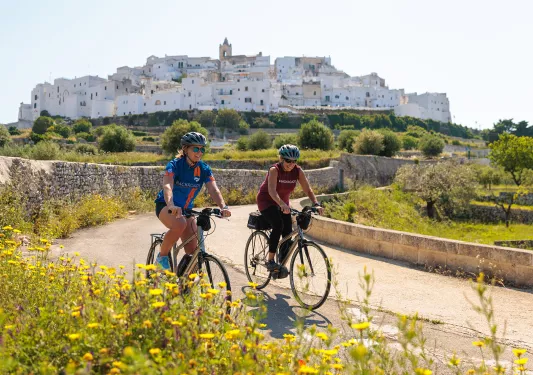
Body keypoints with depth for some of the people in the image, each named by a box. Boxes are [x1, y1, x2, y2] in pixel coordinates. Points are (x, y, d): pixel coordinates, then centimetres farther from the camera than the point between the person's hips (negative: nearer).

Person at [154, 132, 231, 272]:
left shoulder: (204, 169, -8)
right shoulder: (175, 165, -19)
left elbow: (213, 189, -20)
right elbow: (167, 186, -36)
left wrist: (223, 207, -39)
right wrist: (171, 206, -56)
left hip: (186, 209, 5)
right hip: (165, 206, -5)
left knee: (193, 251, -5)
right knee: (180, 224, -37)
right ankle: (162, 256, -15)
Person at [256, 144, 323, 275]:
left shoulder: (298, 171, -13)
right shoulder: (274, 170, -27)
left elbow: (308, 189, -15)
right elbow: (272, 190, -41)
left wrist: (316, 204, -32)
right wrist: (283, 205, -57)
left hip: (283, 202, 5)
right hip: (266, 201, -5)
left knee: (288, 232, -4)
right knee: (278, 225, -29)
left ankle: (281, 265, 13)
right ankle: (270, 261, -20)